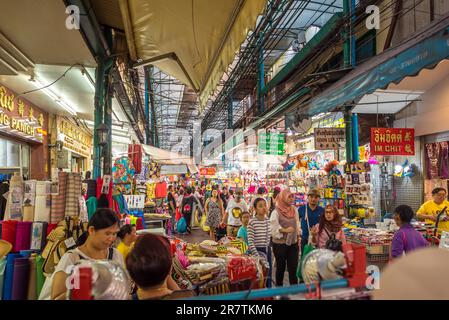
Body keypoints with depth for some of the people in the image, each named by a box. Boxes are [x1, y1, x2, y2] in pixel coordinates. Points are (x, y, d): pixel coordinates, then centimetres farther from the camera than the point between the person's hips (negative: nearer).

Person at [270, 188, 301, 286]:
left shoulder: (294, 210, 5)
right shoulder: (276, 212, -13)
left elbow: (297, 226, 12)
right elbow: (273, 228, -16)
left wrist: (298, 239, 11)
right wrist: (285, 230, -28)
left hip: (293, 243, 4)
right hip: (280, 244, -4)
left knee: (293, 267, 5)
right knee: (281, 267, 9)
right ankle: (279, 288, 24)